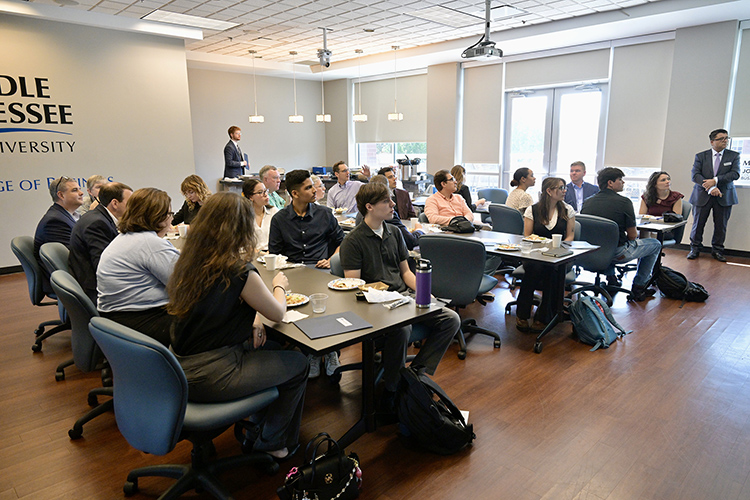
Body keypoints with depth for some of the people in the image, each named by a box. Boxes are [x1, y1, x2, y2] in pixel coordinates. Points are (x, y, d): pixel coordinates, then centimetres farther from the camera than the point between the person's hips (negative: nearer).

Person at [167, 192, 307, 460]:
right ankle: (272, 442, 28)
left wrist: (251, 319, 4)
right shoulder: (240, 272, -21)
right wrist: (279, 286, 14)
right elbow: (278, 314, -5)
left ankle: (255, 421, 37)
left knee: (274, 349, 24)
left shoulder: (188, 263, 2)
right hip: (210, 378, -8)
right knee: (298, 365, 10)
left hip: (182, 367, 8)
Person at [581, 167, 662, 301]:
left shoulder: (587, 202, 1)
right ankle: (638, 288, 20)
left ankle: (610, 277, 29)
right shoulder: (624, 202, -13)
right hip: (618, 254, -6)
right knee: (655, 244, 18)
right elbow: (632, 235, -9)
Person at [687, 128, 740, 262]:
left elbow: (735, 174, -7)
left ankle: (717, 250, 20)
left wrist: (715, 180, -19)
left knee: (721, 225, 6)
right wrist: (710, 187, -20)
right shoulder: (700, 156, 3)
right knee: (698, 223, 3)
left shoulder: (734, 156, 6)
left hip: (724, 196, 1)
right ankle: (695, 249, 17)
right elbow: (695, 175, -7)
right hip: (703, 196, -1)